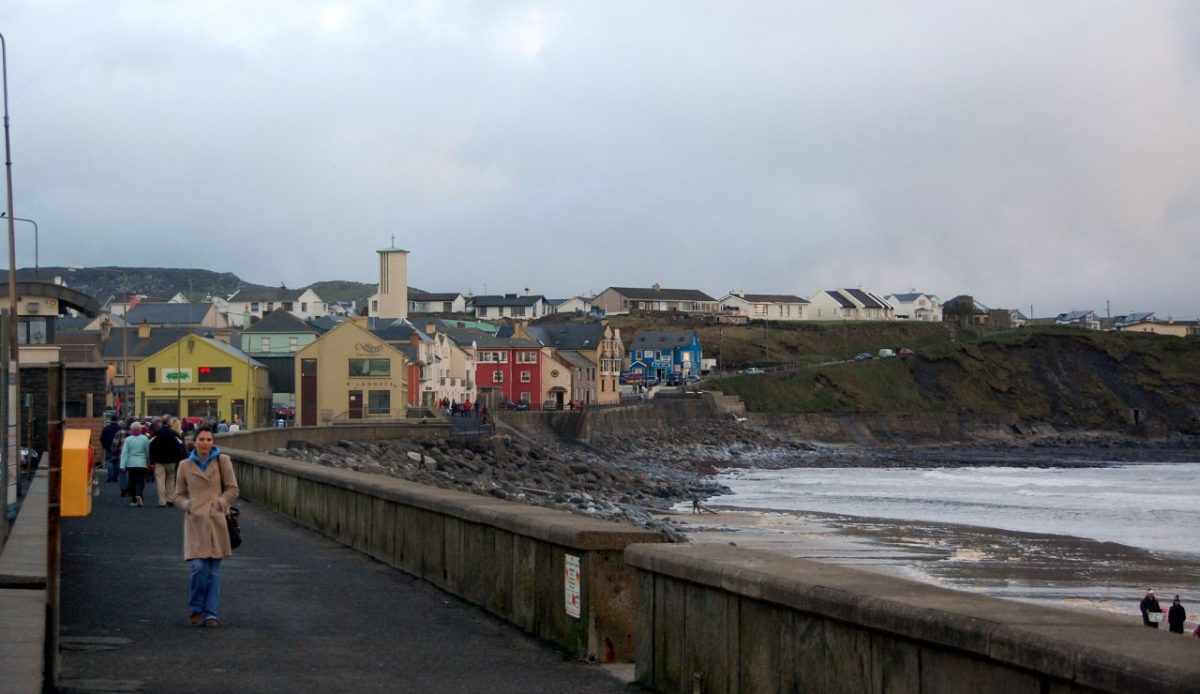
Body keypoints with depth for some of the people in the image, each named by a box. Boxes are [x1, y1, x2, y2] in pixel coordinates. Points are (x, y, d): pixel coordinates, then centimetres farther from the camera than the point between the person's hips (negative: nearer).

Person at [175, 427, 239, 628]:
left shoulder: (222, 461, 4)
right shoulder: (185, 465, 7)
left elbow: (233, 490, 5)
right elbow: (178, 495, 14)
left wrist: (220, 503, -8)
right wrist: (187, 505, -4)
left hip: (216, 521, 0)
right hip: (195, 522, 0)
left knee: (214, 571, 4)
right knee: (198, 568, -11)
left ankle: (211, 613, 13)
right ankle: (196, 609, 9)